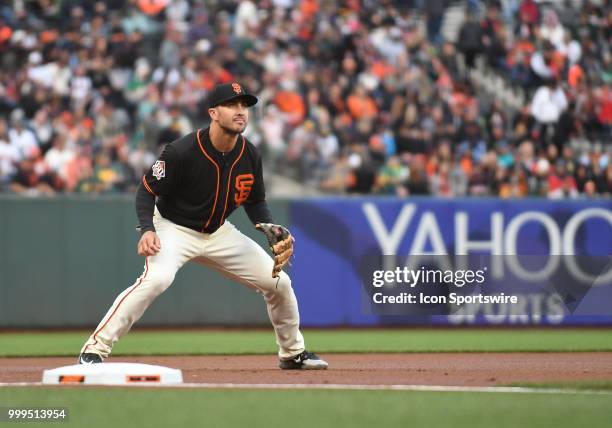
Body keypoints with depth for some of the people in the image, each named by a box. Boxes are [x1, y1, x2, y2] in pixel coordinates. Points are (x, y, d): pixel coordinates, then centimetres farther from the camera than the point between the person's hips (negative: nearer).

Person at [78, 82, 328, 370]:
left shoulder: (250, 156, -8)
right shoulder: (181, 152, -25)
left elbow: (255, 202, 8)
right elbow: (147, 190, -16)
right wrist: (147, 230, -31)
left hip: (219, 233, 6)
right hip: (174, 229, -6)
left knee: (278, 282, 3)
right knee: (157, 278, -36)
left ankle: (292, 353, 29)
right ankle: (94, 349, -30)